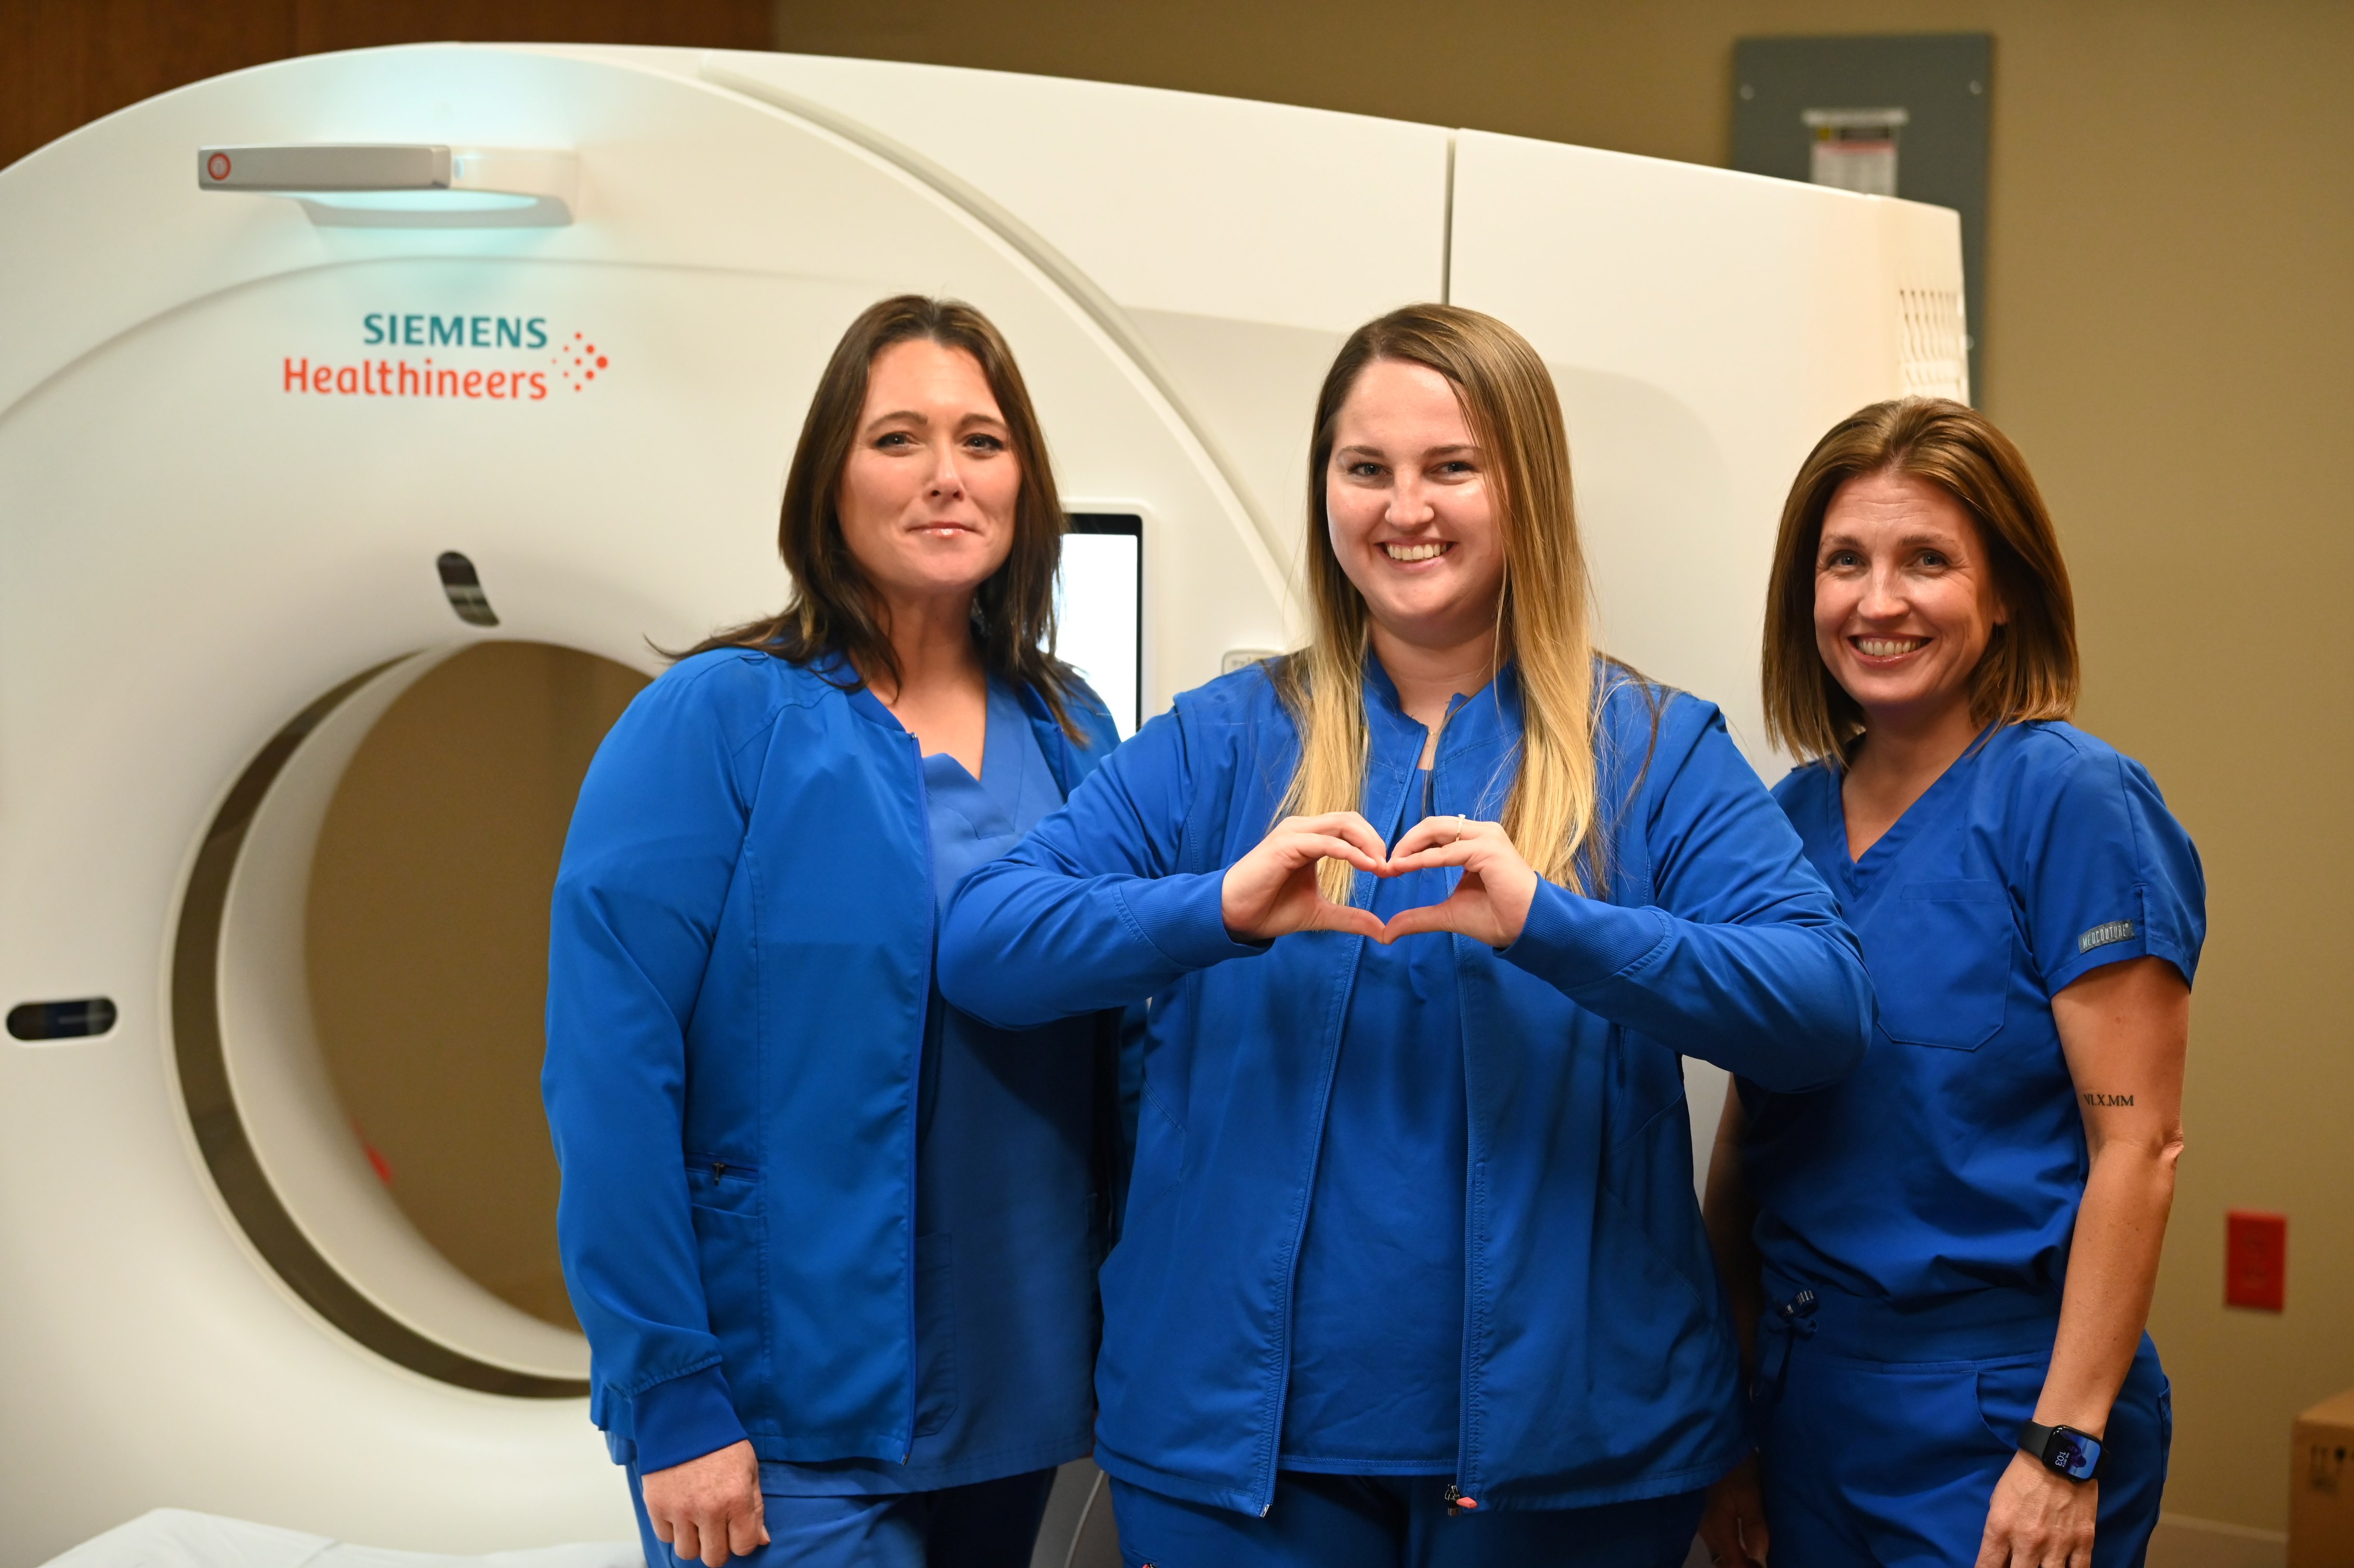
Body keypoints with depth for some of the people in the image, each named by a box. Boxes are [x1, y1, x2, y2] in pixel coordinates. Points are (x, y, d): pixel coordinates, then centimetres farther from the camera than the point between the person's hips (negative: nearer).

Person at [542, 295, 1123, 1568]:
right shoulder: (720, 721, -10)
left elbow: (1115, 1055, 12)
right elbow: (608, 1076, -15)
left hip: (1018, 1408, 5)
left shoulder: (1070, 736, 6)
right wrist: (670, 1402, -17)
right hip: (789, 1430, -5)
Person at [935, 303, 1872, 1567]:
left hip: (1569, 1441, 0)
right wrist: (1220, 910, -23)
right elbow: (976, 944, -6)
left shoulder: (1654, 753, 2)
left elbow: (1828, 1012, -11)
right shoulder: (1221, 744, 5)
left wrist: (1553, 926, -26)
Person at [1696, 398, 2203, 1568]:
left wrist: (2065, 1449, -18)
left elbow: (2137, 1146, -14)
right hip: (1806, 1404, 6)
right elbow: (1746, 1140, 10)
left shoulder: (2068, 800, -11)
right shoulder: (1792, 818, 5)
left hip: (1996, 1418, -5)